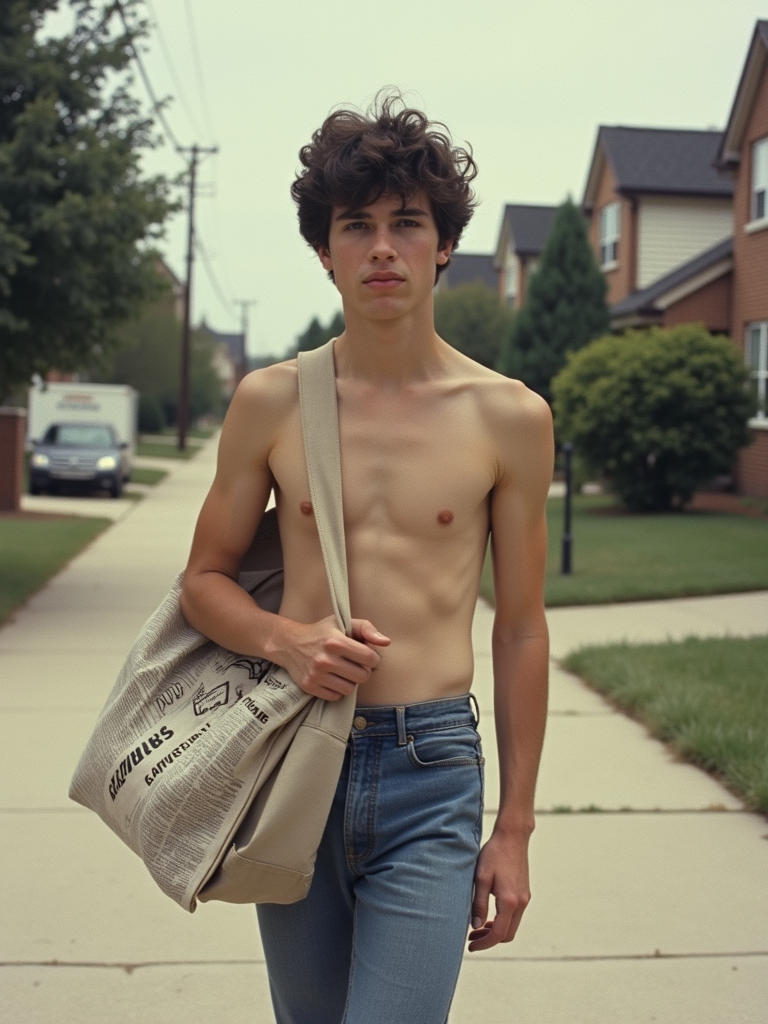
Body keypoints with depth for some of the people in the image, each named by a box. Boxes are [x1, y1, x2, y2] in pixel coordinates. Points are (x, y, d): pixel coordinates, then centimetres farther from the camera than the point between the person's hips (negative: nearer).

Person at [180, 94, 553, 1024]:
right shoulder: (270, 402, 1)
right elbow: (203, 580, 9)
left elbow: (520, 631, 4)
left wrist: (514, 827, 4)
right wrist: (285, 638, -13)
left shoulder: (509, 417, -1)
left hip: (431, 778, -2)